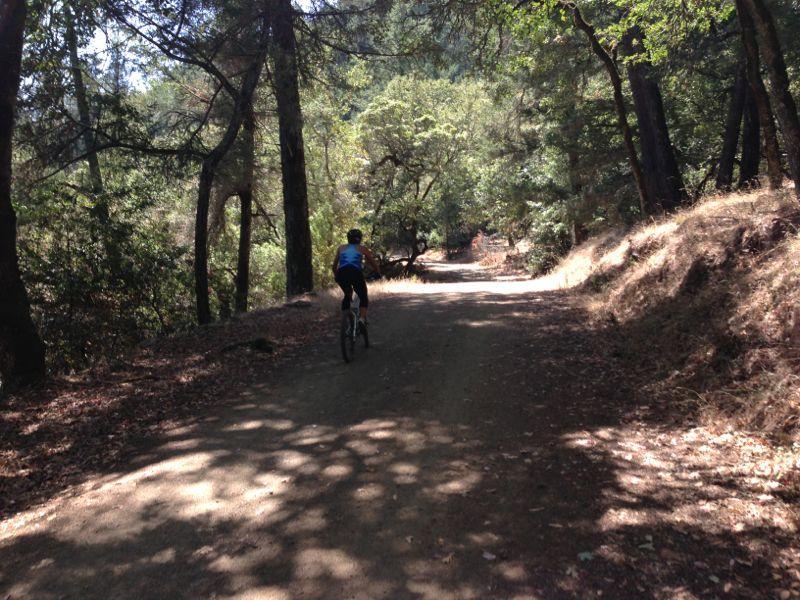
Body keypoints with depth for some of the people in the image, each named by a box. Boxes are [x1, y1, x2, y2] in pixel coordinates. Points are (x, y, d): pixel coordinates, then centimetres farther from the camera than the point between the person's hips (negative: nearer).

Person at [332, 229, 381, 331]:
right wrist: (378, 273, 39)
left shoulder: (341, 248, 25)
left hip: (341, 273, 3)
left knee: (347, 295, 28)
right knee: (363, 297, 16)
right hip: (356, 273, -3)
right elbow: (374, 263, 23)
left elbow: (334, 265, 26)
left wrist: (335, 276, 41)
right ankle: (362, 319, -8)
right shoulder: (363, 248, 21)